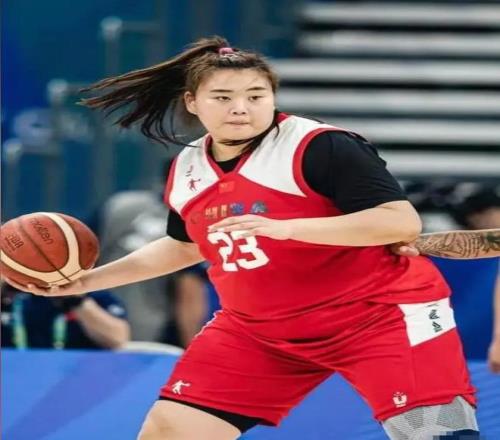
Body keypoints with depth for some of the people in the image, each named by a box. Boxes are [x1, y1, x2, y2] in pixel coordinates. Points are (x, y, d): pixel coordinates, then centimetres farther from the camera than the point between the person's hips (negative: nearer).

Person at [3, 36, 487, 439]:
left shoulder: (321, 147, -18)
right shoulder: (186, 169, 5)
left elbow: (403, 222, -25)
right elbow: (185, 246, 25)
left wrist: (287, 227, -34)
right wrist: (88, 279, 18)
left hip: (378, 314, -6)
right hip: (258, 330, 6)